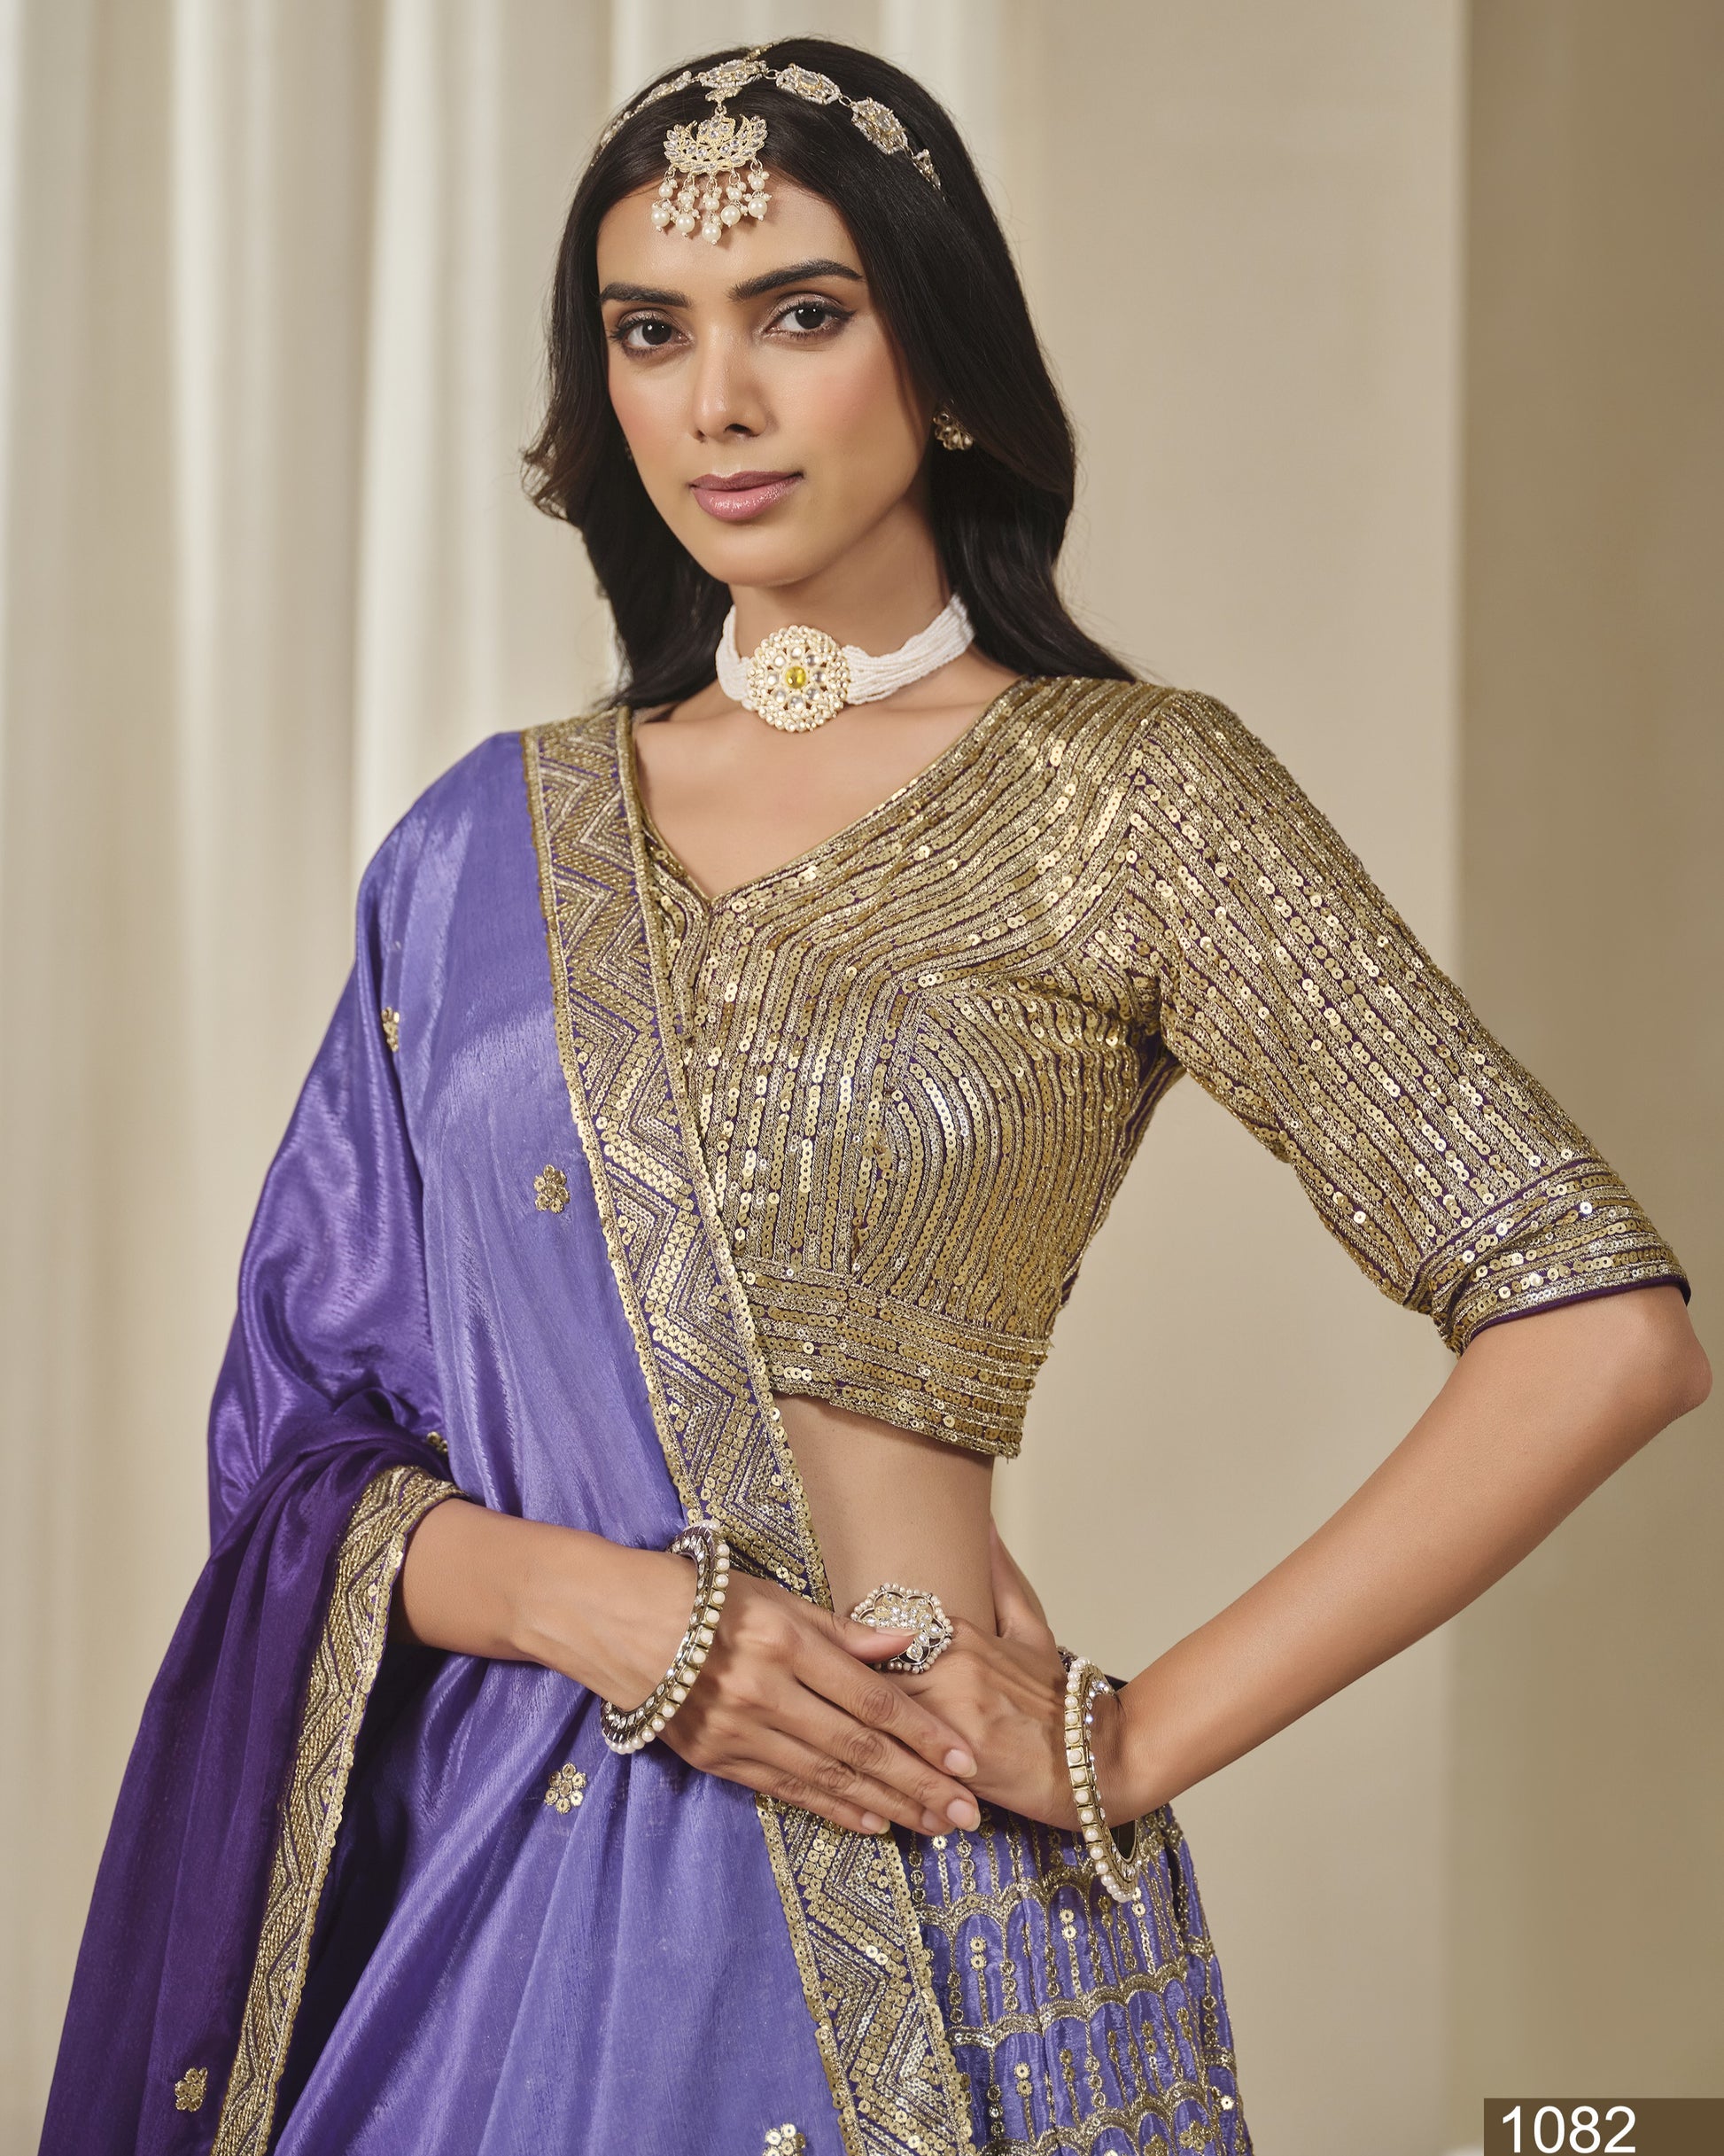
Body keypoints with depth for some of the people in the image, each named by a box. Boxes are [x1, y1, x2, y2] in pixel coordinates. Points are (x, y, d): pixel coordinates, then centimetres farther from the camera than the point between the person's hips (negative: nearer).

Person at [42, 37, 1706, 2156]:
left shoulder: (1122, 796, -4)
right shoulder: (491, 842, 8)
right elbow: (296, 1430, 7)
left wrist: (1136, 1740, -11)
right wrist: (591, 1599, -13)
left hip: (921, 1904, -3)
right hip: (479, 1875, 4)